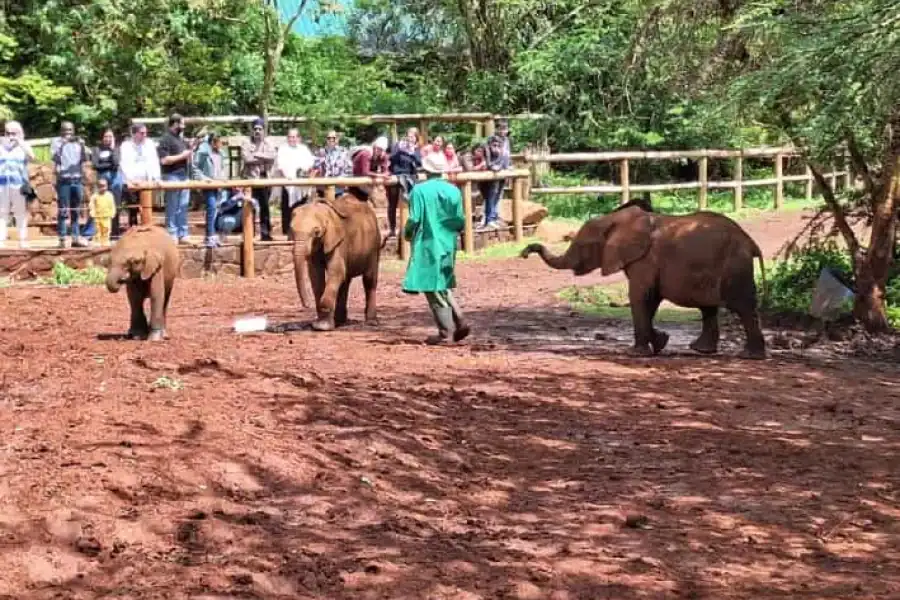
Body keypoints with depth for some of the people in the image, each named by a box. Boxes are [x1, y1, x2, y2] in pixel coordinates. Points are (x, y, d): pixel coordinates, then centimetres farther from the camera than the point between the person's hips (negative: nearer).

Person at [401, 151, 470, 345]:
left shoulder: (419, 190, -13)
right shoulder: (453, 190, 1)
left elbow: (414, 220, -14)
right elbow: (460, 222, 3)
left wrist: (407, 234, 6)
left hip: (428, 245, -5)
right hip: (448, 245, 5)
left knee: (433, 288, 2)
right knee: (443, 286, 20)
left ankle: (445, 331, 2)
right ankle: (458, 322, 10)